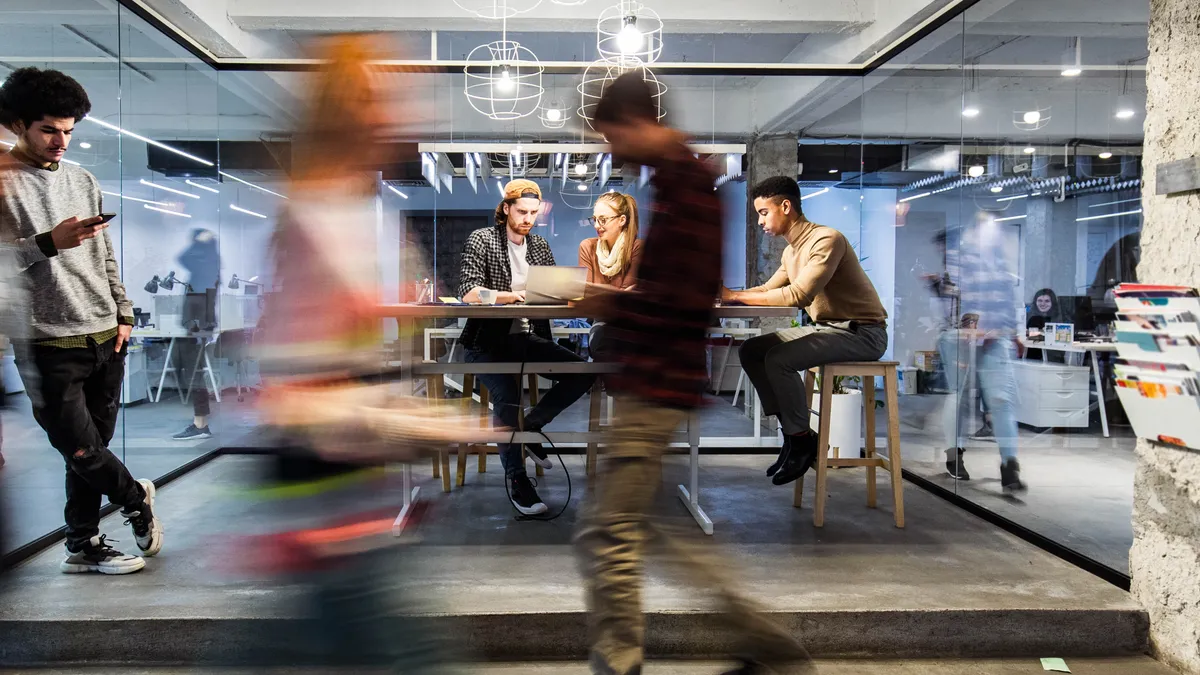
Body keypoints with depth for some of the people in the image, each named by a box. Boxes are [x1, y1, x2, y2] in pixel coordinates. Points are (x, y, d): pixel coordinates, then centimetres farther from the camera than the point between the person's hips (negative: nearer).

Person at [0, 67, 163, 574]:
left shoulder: (82, 179, 13)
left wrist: (123, 313, 12)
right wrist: (49, 242, -25)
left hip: (105, 339, 5)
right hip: (49, 346, -5)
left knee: (93, 447, 10)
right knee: (81, 449, -4)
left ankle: (83, 547, 22)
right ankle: (137, 498, 23)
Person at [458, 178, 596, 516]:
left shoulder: (540, 246, 13)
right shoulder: (481, 240, -4)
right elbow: (469, 292, -17)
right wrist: (514, 295, -31)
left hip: (528, 338, 5)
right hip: (487, 340, -5)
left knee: (582, 373, -13)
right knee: (507, 394, -31)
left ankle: (529, 426, 7)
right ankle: (516, 478, -15)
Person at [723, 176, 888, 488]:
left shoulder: (826, 240, -19)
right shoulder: (792, 250, 11)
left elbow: (799, 295, -30)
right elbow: (768, 290, 9)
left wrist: (736, 296, -26)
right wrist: (726, 294, -8)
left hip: (861, 333, -10)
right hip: (825, 327, 10)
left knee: (778, 358, -26)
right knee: (751, 350, 1)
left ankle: (802, 439, -7)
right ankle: (792, 432, 4)